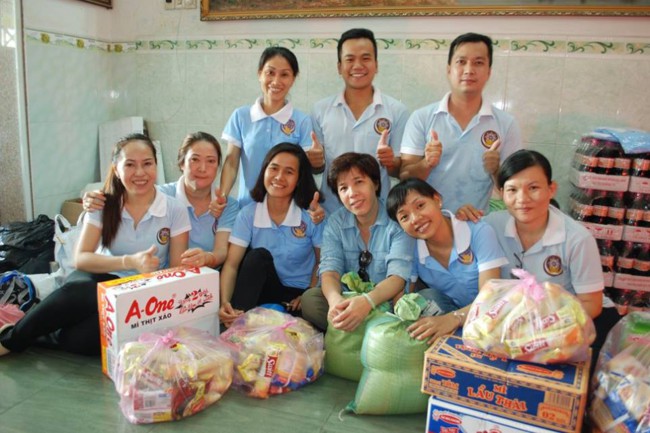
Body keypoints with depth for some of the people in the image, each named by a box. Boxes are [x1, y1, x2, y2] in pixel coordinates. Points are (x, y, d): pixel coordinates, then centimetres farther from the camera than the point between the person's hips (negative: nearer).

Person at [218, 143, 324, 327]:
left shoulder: (311, 216, -10)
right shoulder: (248, 214, -7)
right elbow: (232, 264, -13)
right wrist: (225, 301, -30)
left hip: (297, 296, -1)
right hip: (261, 291, 2)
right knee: (259, 255, -29)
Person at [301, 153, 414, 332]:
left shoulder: (397, 221, -9)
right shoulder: (335, 223, 2)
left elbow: (397, 277, -20)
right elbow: (330, 270, -11)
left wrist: (367, 301, -43)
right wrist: (335, 299, -37)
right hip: (348, 301, 3)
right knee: (309, 298, -25)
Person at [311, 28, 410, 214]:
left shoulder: (397, 111, -4)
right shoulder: (320, 109, 1)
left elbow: (402, 171, 0)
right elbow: (316, 166, 8)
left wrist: (390, 162, -21)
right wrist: (315, 161, -13)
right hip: (330, 213, 1)